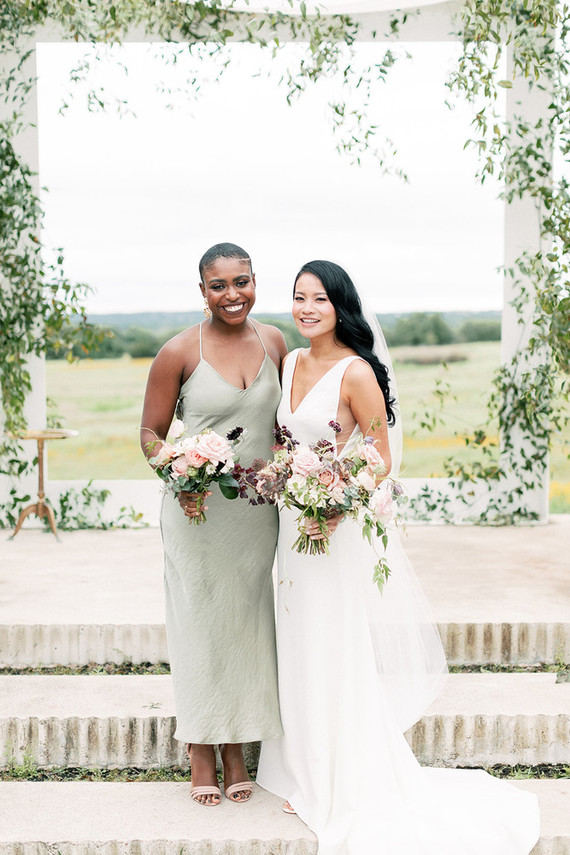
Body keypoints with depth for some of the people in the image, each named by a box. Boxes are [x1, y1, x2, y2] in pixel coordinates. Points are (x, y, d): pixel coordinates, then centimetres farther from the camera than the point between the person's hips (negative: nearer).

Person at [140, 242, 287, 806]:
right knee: (200, 622, 5)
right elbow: (151, 433, -4)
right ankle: (201, 756, 22)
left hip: (258, 508, 4)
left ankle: (237, 754, 27)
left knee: (249, 622, 11)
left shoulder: (273, 342, 4)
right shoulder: (179, 352, -9)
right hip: (197, 508, -4)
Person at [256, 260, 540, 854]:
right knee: (303, 652, 14)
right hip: (296, 522, 7)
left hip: (341, 525, -7)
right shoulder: (291, 364, 8)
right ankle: (311, 776, 30)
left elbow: (382, 461, -14)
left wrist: (335, 510, -24)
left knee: (337, 655, 1)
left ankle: (349, 788, 17)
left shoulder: (356, 371, -14)